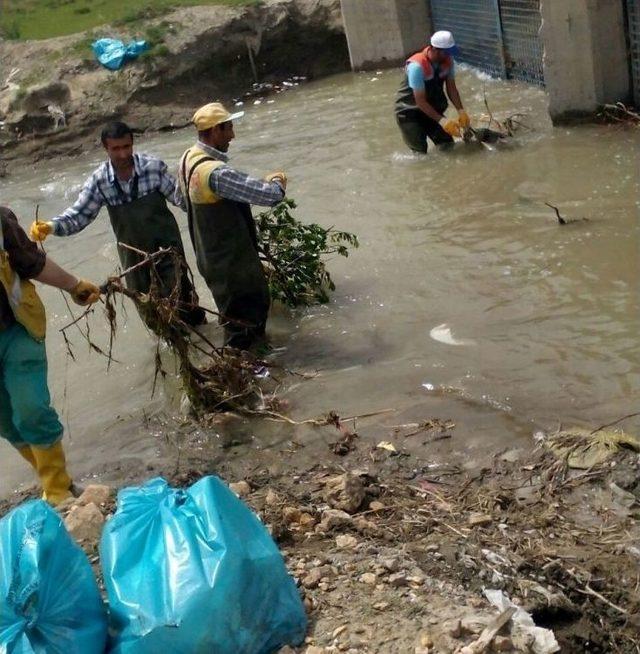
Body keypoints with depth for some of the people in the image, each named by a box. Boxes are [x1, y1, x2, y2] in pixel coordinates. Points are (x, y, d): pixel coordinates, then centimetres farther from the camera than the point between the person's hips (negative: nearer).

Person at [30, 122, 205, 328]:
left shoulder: (154, 166, -18)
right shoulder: (99, 180, -12)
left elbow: (178, 196, -11)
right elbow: (79, 215, -10)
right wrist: (51, 226, -27)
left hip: (165, 242, -3)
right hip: (133, 249, 3)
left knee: (178, 294, 2)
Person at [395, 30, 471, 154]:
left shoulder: (448, 60, -12)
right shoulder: (417, 66, -32)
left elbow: (451, 88, -4)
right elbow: (420, 101, -29)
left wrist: (461, 111, -18)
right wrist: (442, 121, -32)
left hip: (432, 108, 6)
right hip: (410, 112, -6)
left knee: (448, 146, -1)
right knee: (420, 153, -15)